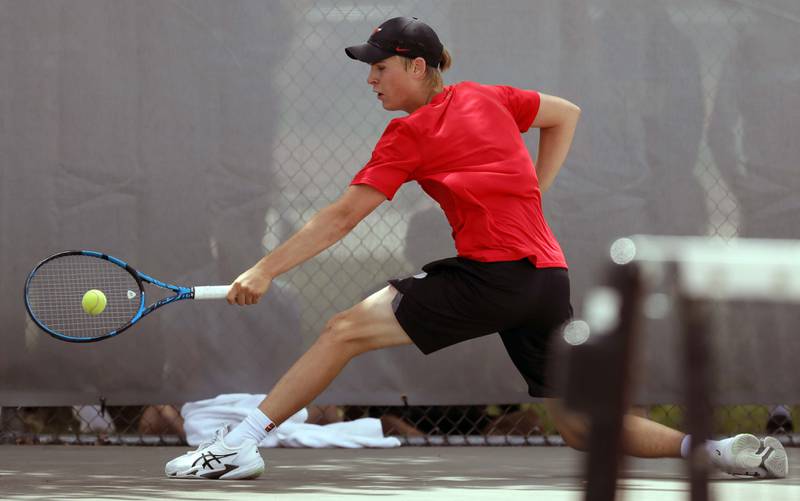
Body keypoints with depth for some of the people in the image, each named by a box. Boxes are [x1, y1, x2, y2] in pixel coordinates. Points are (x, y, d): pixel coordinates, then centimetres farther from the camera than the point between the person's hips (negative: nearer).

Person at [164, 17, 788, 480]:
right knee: (582, 426, 12)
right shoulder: (485, 98, 17)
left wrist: (266, 270, -2)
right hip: (549, 274, 8)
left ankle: (240, 444, -9)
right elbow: (566, 115, 31)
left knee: (344, 331, -6)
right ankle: (714, 446, -4)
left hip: (491, 274, -8)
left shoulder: (411, 134, -2)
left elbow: (343, 217, -5)